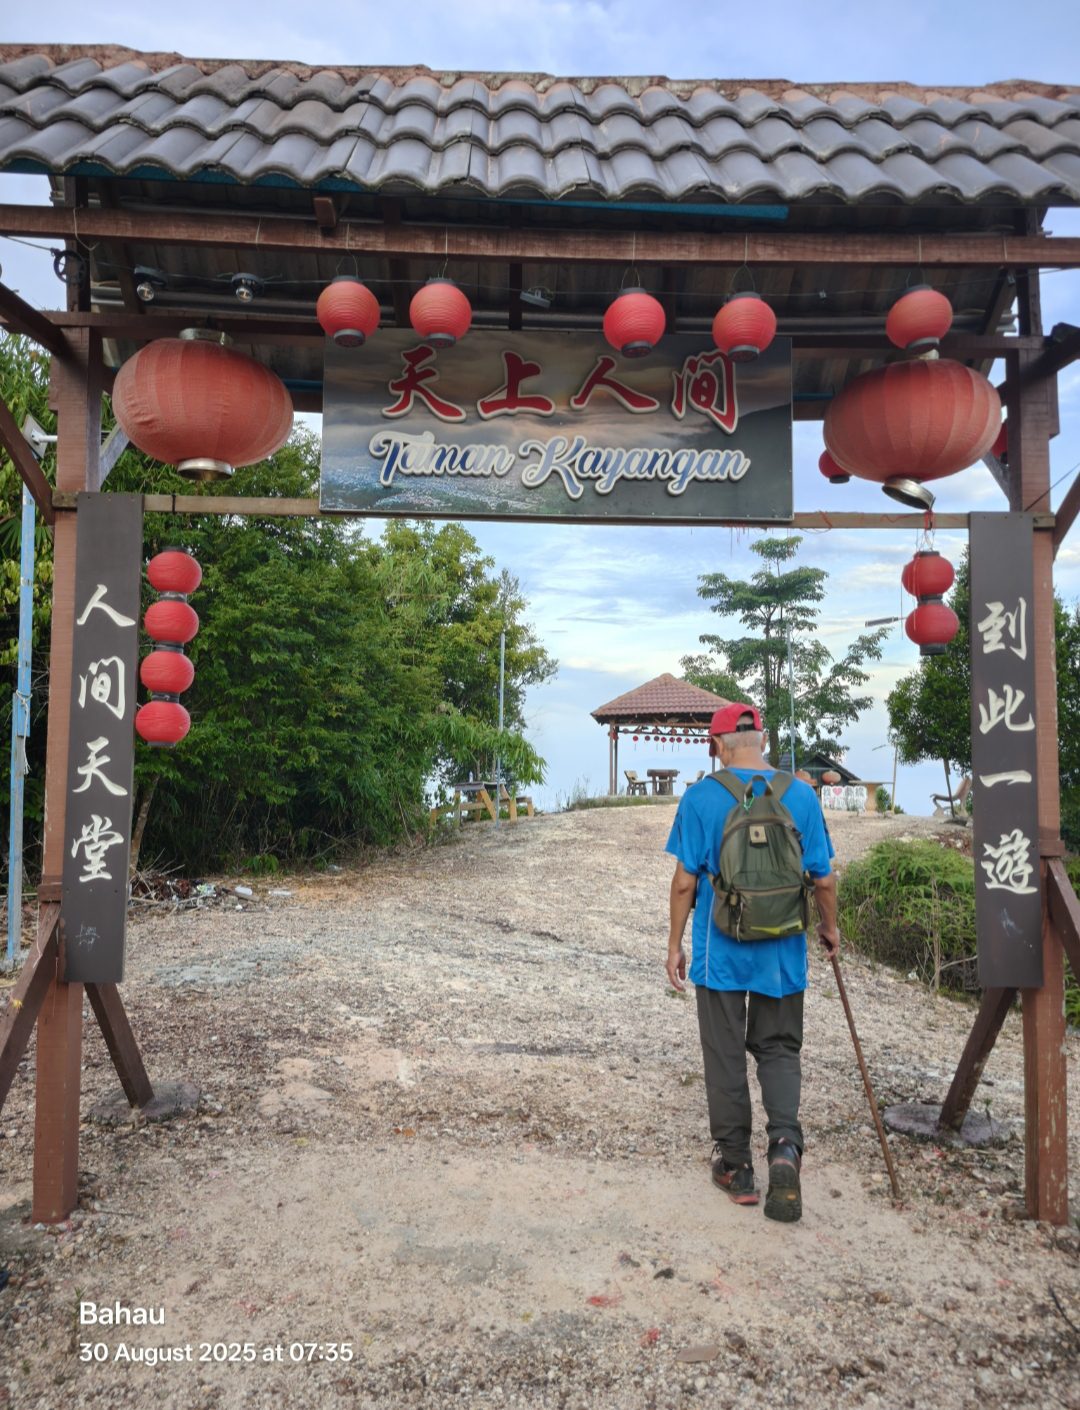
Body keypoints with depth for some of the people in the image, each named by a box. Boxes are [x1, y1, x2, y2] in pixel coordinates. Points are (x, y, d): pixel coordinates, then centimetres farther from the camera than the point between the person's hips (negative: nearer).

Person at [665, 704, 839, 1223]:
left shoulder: (701, 797, -9)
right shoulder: (801, 795, -3)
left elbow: (685, 881, -8)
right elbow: (823, 878, 2)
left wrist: (675, 944, 4)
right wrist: (829, 928, 20)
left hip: (720, 951, -2)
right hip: (782, 952, 2)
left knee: (725, 1057, 11)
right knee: (779, 1050, 16)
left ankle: (736, 1166, 20)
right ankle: (785, 1144, -5)